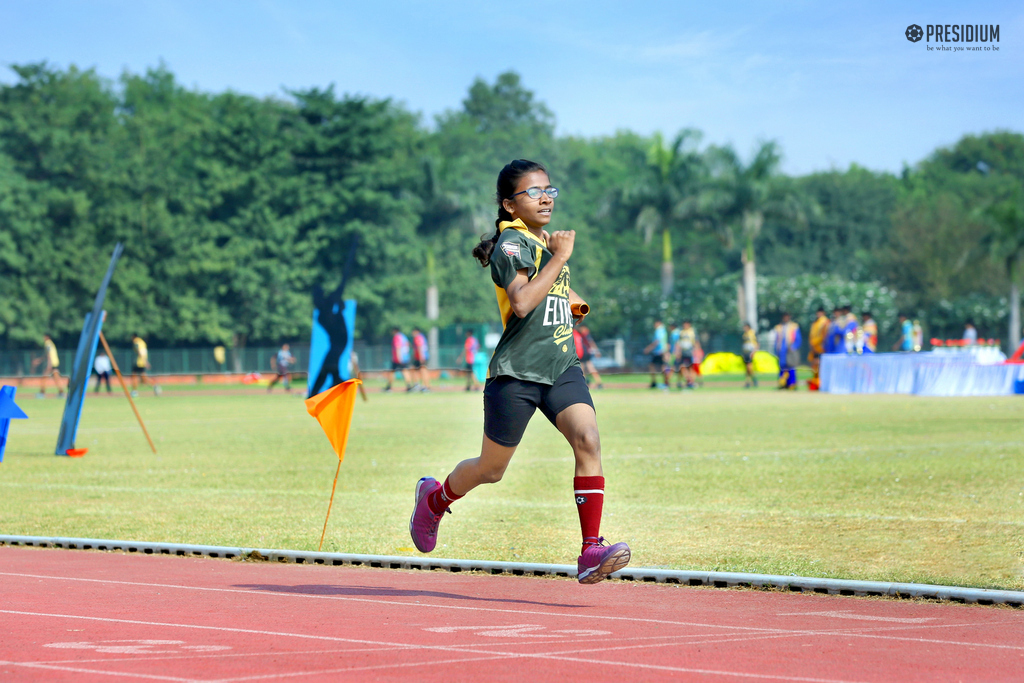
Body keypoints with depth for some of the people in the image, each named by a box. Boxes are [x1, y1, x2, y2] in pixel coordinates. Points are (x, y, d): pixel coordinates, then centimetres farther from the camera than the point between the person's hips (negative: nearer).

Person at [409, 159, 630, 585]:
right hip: (516, 373, -6)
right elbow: (521, 302, -26)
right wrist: (559, 258, -20)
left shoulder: (548, 241, 16)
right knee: (491, 470, 9)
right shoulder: (511, 243, -10)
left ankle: (591, 551, -24)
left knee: (588, 441, -20)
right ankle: (434, 498, 42)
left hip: (562, 369, 6)